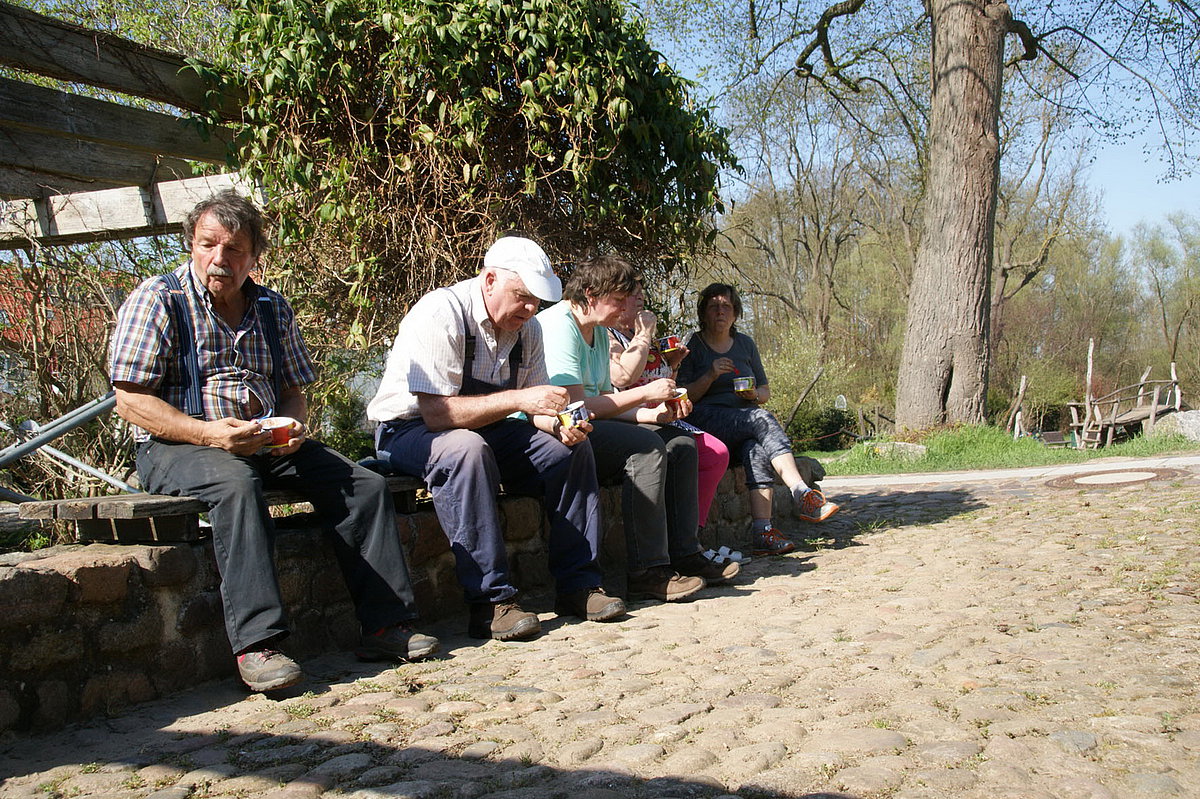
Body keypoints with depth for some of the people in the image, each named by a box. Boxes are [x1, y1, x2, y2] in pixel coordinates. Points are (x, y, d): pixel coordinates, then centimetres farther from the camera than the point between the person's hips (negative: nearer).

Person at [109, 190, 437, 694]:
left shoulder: (273, 309, 13)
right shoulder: (157, 300, -3)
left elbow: (294, 390, 18)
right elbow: (131, 402, -9)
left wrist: (292, 427, -8)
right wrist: (210, 433, -23)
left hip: (268, 444, 5)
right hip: (176, 448, -5)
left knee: (365, 485, -13)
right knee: (236, 482, -38)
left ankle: (384, 626, -11)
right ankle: (256, 644, -40)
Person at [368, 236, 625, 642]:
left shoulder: (527, 328, 1)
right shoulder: (440, 314, -23)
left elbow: (534, 408, 3)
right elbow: (437, 412, -30)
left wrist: (559, 424, -21)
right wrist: (518, 399, -35)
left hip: (485, 430, 7)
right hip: (409, 429, -7)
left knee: (571, 446, -8)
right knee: (467, 449, -39)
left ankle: (579, 586, -6)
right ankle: (491, 602, -35)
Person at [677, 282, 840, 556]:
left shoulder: (745, 343, 19)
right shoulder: (691, 345, 6)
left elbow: (765, 392, 22)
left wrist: (754, 394, -1)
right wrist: (711, 375, -15)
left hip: (746, 421, 4)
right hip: (708, 419, -4)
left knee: (757, 449, -32)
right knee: (762, 419, -32)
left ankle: (762, 533, -41)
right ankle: (803, 494, -39)